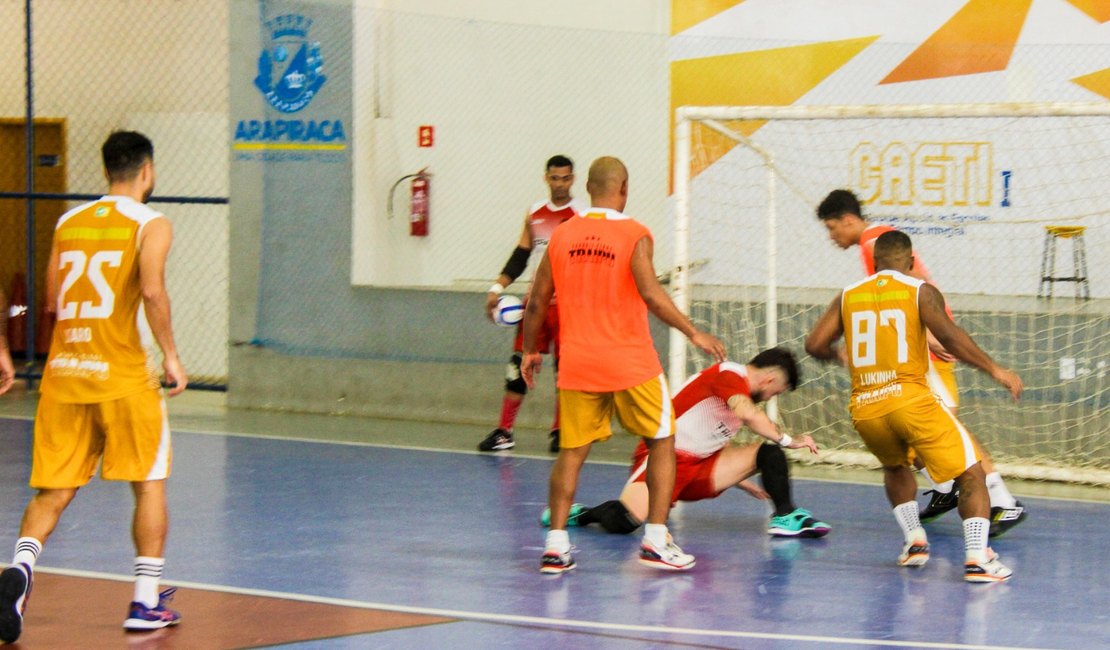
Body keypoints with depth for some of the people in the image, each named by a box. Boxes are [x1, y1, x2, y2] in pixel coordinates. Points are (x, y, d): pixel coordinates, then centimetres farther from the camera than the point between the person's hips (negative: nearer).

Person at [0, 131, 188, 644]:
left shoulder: (68, 222, 13)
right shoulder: (150, 225, -3)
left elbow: (53, 300, 17)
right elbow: (152, 290, -19)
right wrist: (170, 354, -10)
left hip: (62, 372, 4)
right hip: (122, 374, -4)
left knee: (53, 491, 8)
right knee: (149, 482, 11)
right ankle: (146, 602, 11)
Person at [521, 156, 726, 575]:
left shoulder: (562, 236, 6)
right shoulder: (634, 235, -7)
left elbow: (537, 302, 8)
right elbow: (650, 294, -19)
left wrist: (530, 352, 20)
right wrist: (694, 334, -12)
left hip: (578, 364, 4)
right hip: (630, 363, -4)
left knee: (572, 452, 10)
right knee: (662, 444, 10)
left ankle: (555, 545, 4)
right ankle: (656, 541, 4)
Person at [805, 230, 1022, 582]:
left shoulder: (848, 296, 14)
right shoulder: (920, 291, 3)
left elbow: (815, 345, 12)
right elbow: (948, 335, -12)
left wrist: (837, 354, 34)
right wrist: (994, 369, -8)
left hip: (864, 408, 5)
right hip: (909, 397, -4)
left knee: (895, 468, 34)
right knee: (971, 475, 2)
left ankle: (914, 540, 22)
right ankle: (977, 557, -14)